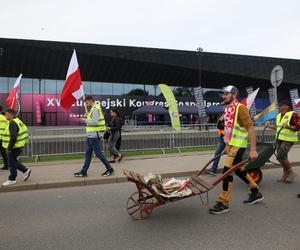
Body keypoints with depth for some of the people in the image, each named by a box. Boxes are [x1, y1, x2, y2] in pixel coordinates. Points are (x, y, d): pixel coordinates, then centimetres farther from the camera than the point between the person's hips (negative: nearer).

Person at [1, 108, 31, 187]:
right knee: (13, 161, 20)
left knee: (12, 163, 2)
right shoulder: (18, 121, 13)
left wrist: (9, 148, -22)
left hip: (14, 147, -10)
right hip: (18, 146, 10)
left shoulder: (13, 123, -19)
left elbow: (13, 137, -27)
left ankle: (12, 179, 13)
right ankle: (25, 170, 25)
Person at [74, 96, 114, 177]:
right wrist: (88, 115, 9)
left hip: (94, 135, -10)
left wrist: (85, 120, -14)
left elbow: (95, 122, -25)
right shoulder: (93, 109, 17)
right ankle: (84, 172, 17)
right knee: (88, 153, 11)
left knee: (98, 153, -2)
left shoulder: (95, 109, -16)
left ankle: (109, 169, 10)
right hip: (91, 135, 10)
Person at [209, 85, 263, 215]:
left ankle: (223, 203, 3)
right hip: (231, 144, 9)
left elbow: (250, 128, -19)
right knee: (238, 169, 18)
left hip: (238, 145, -9)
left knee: (227, 171, -9)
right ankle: (256, 192, 37)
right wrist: (227, 145, 22)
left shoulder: (240, 108, -14)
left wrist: (253, 149, -23)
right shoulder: (227, 109, 12)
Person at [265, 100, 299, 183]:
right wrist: (269, 126, 19)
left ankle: (291, 173, 5)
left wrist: (288, 126, -29)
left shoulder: (292, 114, -9)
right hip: (279, 139, 8)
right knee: (281, 157, 9)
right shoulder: (278, 115, 14)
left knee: (281, 156, -14)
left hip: (288, 140, -8)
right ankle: (286, 174, 23)